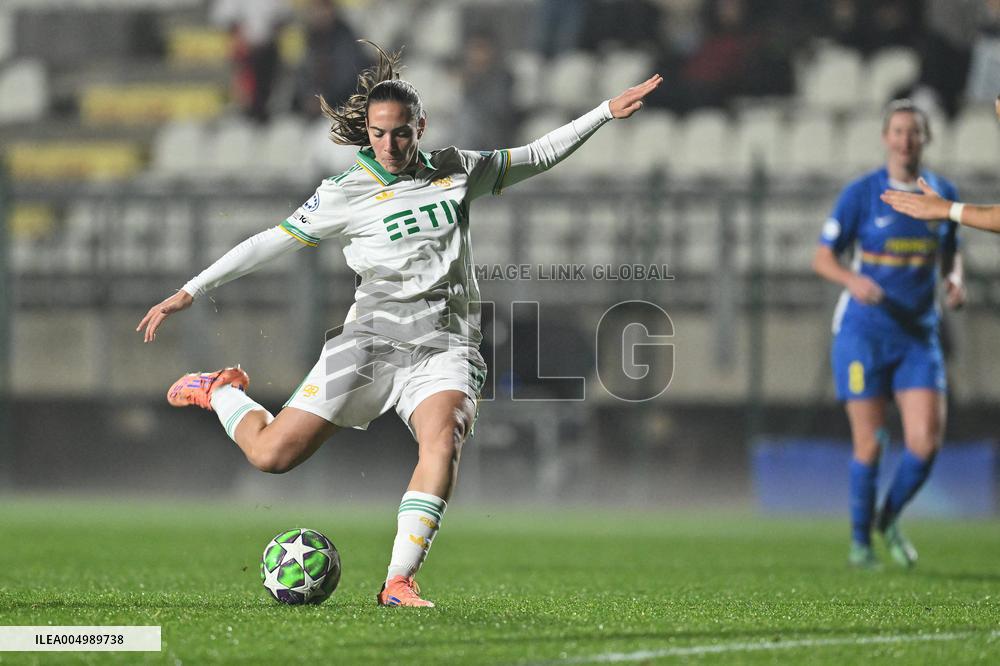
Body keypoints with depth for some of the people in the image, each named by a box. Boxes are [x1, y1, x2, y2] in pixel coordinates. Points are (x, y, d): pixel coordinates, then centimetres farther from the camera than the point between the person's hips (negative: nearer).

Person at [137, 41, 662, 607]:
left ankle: (399, 582, -32)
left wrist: (606, 112, 20)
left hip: (446, 348, 2)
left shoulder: (458, 172, 11)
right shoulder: (348, 194, 1)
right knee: (272, 454, -10)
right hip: (372, 341, -2)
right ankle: (221, 391, 25)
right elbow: (272, 242, 1)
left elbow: (537, 156, 23)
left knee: (443, 437, -32)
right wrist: (189, 292, -5)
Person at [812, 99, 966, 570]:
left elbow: (951, 254, 19)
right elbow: (822, 258, -4)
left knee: (927, 441, -9)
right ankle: (860, 540, 17)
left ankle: (889, 519, 18)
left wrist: (954, 282, -3)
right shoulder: (861, 193, -6)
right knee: (870, 445, -3)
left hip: (919, 335, 3)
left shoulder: (943, 194, 5)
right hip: (863, 333, -3)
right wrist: (853, 281, -24)